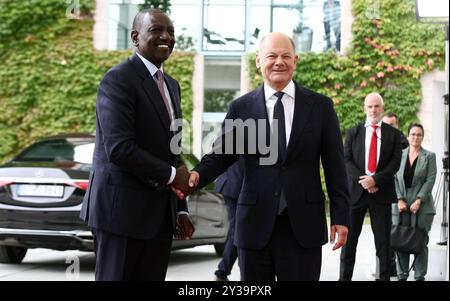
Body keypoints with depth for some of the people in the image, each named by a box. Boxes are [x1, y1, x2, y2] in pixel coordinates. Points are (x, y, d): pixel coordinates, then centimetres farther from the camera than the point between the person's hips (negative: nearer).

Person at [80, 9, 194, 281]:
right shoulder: (118, 80, -11)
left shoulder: (171, 85, 17)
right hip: (122, 208, -7)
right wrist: (171, 175, -12)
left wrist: (181, 209, 13)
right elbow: (120, 148, -21)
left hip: (160, 214, 8)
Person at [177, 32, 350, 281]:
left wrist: (340, 217, 1)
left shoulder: (320, 106, 5)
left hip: (303, 225, 0)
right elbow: (222, 154, 4)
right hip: (255, 224, 1)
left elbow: (334, 165, 4)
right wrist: (197, 174, -17)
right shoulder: (241, 108, 6)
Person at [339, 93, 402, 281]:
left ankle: (384, 276, 8)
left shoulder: (393, 134, 7)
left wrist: (375, 179, -14)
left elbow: (395, 163, -2)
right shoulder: (353, 132, 9)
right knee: (349, 237, 3)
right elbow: (346, 160, 1)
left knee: (383, 239, 3)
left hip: (382, 191, 0)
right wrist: (363, 180, -13)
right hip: (356, 189, 1)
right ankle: (344, 277, 9)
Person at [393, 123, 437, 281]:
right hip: (401, 206, 2)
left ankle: (420, 276, 5)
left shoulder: (429, 156, 5)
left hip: (422, 206, -2)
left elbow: (430, 180, -2)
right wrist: (400, 200, -6)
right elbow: (395, 179, 6)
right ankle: (402, 275, 9)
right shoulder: (399, 155, 10)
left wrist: (419, 200, -12)